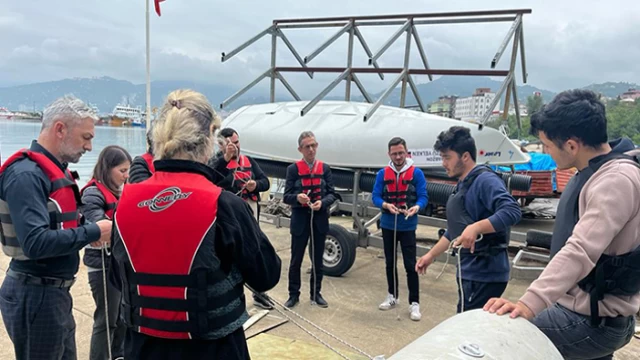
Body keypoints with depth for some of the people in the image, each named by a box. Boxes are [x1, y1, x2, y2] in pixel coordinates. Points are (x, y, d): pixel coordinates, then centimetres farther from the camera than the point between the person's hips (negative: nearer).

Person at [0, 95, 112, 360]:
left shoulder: (55, 169, 9)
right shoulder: (27, 174, -20)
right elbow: (36, 243, -30)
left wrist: (91, 230, -3)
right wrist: (93, 232, -21)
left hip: (55, 291, 9)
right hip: (35, 295, -9)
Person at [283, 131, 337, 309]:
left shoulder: (325, 168, 5)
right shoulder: (293, 169, -1)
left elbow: (332, 194, 1)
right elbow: (286, 196, -5)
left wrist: (322, 203, -19)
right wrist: (297, 198, -27)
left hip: (320, 220, 2)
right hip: (300, 220, -2)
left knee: (317, 260, 12)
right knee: (296, 260, 6)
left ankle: (316, 294, 26)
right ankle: (294, 294, 20)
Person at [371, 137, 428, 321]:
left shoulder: (416, 173, -6)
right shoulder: (382, 174, 1)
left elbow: (423, 196, -8)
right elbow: (375, 197, -1)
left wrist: (416, 207, -29)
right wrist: (386, 205, -21)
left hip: (407, 226, -3)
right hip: (387, 224, 3)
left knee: (410, 265, -2)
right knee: (390, 263, 15)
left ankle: (414, 303, 8)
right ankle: (392, 296, 31)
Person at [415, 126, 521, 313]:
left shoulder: (485, 180, -14)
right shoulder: (462, 185, 16)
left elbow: (512, 211, -28)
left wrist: (476, 227, -37)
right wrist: (431, 255, 23)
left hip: (484, 273, -9)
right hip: (471, 271, 9)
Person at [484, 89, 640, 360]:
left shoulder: (616, 181, -24)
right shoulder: (593, 170, 8)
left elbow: (580, 252, -37)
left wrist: (530, 303, -45)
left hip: (593, 320, -10)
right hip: (589, 311, 10)